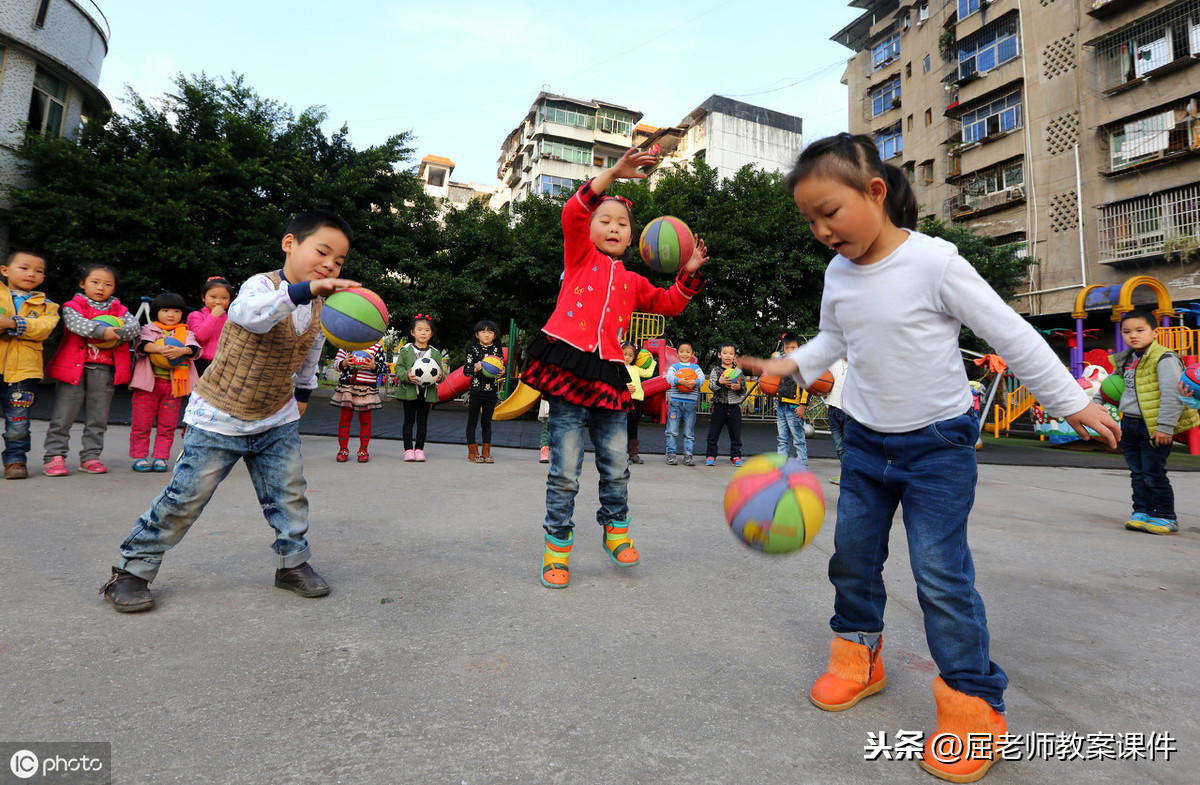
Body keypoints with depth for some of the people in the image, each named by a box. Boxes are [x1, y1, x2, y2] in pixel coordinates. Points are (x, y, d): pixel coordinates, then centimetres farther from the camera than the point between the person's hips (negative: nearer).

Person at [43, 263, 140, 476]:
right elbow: (76, 323, -16)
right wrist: (102, 331, -30)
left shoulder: (120, 310, 13)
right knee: (64, 415, 0)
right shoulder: (72, 306, 4)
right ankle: (54, 456, 7)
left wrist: (119, 332, -23)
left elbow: (135, 326, -4)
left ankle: (90, 456, 16)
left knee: (98, 417, 8)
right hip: (74, 367, -2)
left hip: (104, 370, 3)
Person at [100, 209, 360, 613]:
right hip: (220, 416, -5)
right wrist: (305, 289, -58)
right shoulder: (262, 284, -20)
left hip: (277, 420, 5)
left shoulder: (320, 310, 0)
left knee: (289, 493, 5)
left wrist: (302, 393, 24)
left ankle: (293, 563, 21)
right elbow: (249, 312, -47)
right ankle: (131, 570, 19)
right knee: (185, 497, 1)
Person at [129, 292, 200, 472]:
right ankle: (139, 457, 12)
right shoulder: (149, 329, 9)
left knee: (167, 424, 5)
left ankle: (160, 457, 13)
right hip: (149, 382, -1)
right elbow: (143, 344, -11)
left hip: (173, 384, 1)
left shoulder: (185, 333, 13)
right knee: (142, 423, 2)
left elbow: (194, 348, -6)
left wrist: (181, 351, -26)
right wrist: (160, 349, -29)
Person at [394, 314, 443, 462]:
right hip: (409, 390, -2)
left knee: (422, 421, 7)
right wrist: (407, 376, -20)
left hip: (427, 392, 2)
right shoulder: (406, 350, 2)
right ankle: (408, 449, 9)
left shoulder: (435, 353, 8)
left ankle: (419, 449, 14)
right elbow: (399, 367, -1)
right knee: (409, 421, 3)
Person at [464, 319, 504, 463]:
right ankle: (472, 452, 12)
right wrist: (476, 369, -23)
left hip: (492, 391, 2)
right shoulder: (472, 349, 1)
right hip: (475, 390, -2)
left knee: (487, 422, 9)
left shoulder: (497, 350, 7)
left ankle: (486, 453, 15)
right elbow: (467, 370, -3)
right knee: (472, 421, 3)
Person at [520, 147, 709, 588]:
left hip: (608, 377, 4)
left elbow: (668, 304, 23)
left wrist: (689, 273, 10)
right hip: (566, 370, -4)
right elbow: (573, 212, -6)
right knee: (565, 472, -1)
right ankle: (557, 549, 14)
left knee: (617, 468, 9)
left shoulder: (632, 282, 21)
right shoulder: (580, 255, 10)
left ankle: (616, 531, 32)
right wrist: (614, 173, -11)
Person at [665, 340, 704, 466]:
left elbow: (702, 377, -5)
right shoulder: (674, 366, 9)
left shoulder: (696, 367, 13)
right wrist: (679, 381, -31)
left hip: (690, 403, 1)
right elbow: (669, 377, -10)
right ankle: (671, 454, 3)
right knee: (672, 431, -3)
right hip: (675, 402, -1)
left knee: (689, 432, 4)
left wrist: (695, 382, -29)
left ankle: (688, 454, 10)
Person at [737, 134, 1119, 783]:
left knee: (940, 571, -6)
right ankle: (858, 656, 33)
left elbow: (1010, 333, -10)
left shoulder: (933, 262, -17)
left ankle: (973, 703, 13)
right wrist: (791, 364, 1)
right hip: (865, 441, 6)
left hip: (938, 443, -5)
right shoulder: (838, 274, 0)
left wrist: (1072, 401, -5)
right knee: (852, 556, 11)